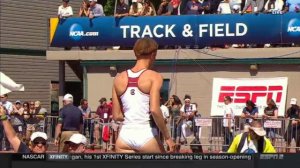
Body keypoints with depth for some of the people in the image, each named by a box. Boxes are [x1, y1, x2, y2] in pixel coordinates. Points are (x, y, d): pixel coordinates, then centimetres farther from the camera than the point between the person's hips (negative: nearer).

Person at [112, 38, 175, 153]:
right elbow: (154, 110, -17)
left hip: (125, 136, 4)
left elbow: (116, 116, 9)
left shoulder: (119, 79, 8)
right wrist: (167, 137, -9)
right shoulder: (154, 77, -5)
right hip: (146, 135, -4)